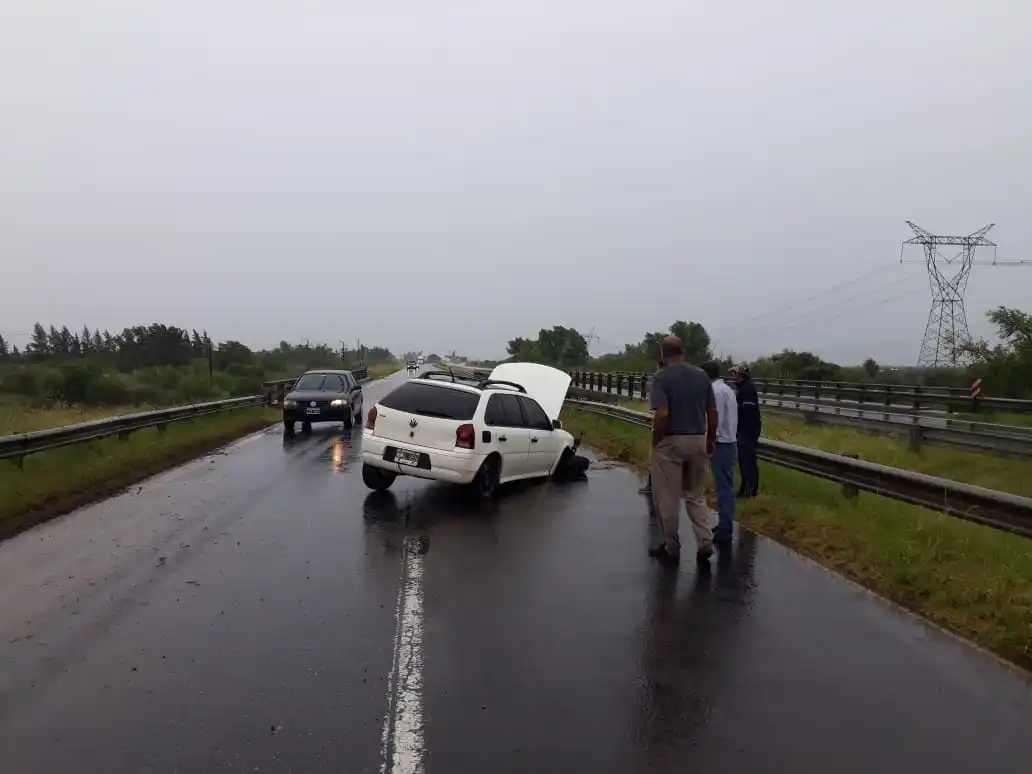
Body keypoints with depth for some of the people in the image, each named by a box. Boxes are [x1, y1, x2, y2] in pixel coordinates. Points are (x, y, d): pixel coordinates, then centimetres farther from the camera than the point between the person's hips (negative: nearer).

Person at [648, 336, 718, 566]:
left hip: (671, 442, -5)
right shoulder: (701, 375, 4)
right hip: (698, 441, 5)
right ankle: (705, 543, 8)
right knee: (696, 495, 18)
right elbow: (713, 412, 5)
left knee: (667, 498, 7)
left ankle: (671, 548, 16)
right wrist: (711, 440, 17)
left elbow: (662, 415, -22)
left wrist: (655, 443, -9)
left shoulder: (662, 377, -13)